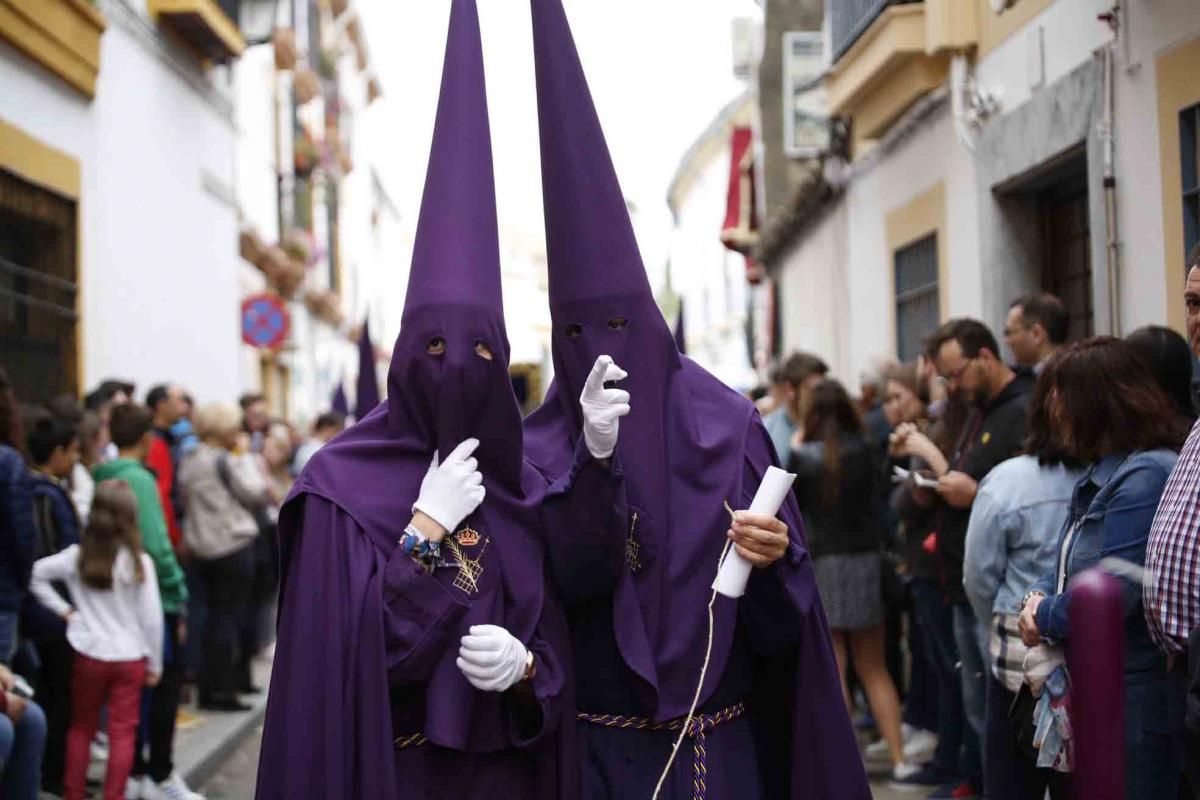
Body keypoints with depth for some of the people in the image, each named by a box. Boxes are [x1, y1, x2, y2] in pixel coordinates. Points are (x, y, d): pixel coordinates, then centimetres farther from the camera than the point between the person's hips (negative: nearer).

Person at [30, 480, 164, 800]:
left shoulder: (77, 556, -3)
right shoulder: (140, 562, -9)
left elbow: (35, 575, -3)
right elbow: (151, 618, -7)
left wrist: (64, 609, 3)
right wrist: (155, 664, 4)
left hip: (89, 654, 2)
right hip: (129, 656, -2)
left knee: (81, 727, 16)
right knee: (122, 732, 3)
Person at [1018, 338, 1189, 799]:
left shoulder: (1147, 475, -20)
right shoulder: (1103, 474, 15)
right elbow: (1069, 566, 20)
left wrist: (1044, 617, -9)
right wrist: (1037, 597, -3)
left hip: (1132, 694, -10)